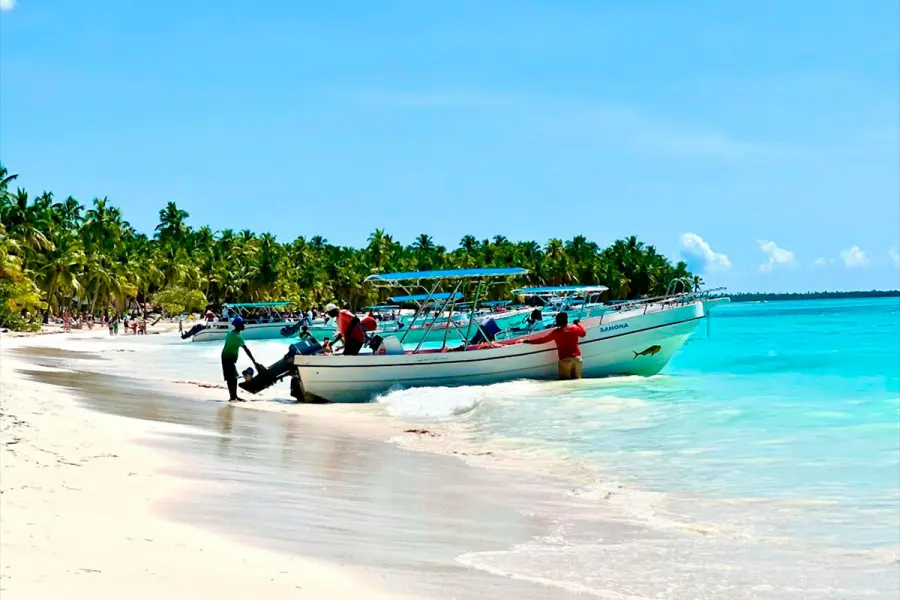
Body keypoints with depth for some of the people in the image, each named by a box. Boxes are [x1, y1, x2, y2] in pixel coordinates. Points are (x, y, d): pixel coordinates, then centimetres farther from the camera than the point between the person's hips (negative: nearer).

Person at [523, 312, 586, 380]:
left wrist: (529, 341, 6)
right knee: (576, 379, 8)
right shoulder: (574, 328, 2)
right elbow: (583, 333, 23)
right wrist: (578, 324, 39)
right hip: (577, 357, 3)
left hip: (565, 359, -3)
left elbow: (543, 339, -2)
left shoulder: (556, 332, -6)